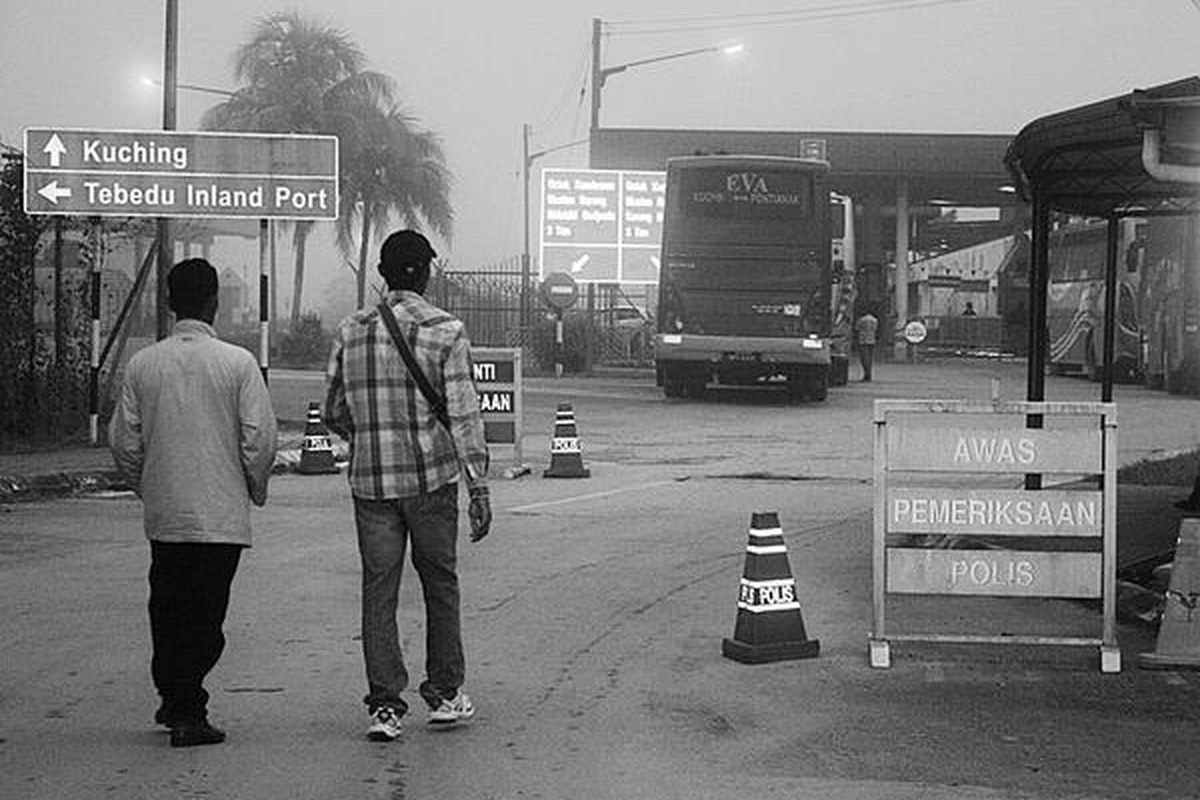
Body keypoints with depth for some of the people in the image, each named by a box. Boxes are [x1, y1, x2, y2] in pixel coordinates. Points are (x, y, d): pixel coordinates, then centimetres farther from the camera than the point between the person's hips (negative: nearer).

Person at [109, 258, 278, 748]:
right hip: (221, 512, -3)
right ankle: (187, 712, -3)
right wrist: (256, 489, 8)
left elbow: (123, 441, 3)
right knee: (206, 614, 0)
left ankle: (174, 701, 24)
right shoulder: (237, 363, -9)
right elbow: (260, 440, -9)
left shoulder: (142, 364, 0)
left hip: (162, 514, 4)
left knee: (168, 610, 15)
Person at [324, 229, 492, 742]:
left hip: (370, 482, 2)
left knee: (379, 591, 4)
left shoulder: (351, 331, 4)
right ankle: (444, 695, 18)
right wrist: (478, 487, -7)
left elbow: (333, 414, 10)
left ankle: (385, 705, 0)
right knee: (440, 584, 12)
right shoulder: (445, 333, -6)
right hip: (431, 478, -2)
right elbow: (463, 415, -9)